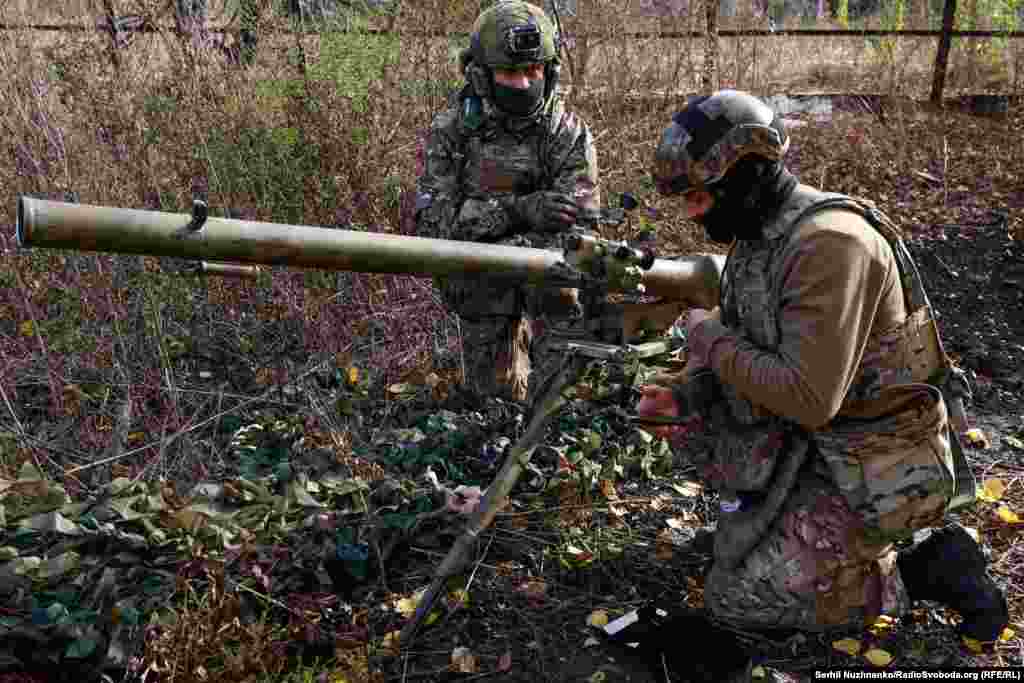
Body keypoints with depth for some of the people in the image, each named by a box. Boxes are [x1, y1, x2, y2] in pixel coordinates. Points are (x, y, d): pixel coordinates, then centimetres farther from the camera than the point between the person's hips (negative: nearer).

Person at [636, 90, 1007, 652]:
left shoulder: (828, 243, -27)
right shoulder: (757, 235, 4)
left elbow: (806, 399, -30)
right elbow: (745, 356, 12)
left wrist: (711, 337, -17)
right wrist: (683, 395, -6)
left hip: (873, 473, -9)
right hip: (811, 444, 9)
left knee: (735, 598, -6)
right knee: (683, 414, 8)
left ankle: (920, 568, 3)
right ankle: (771, 518, 15)